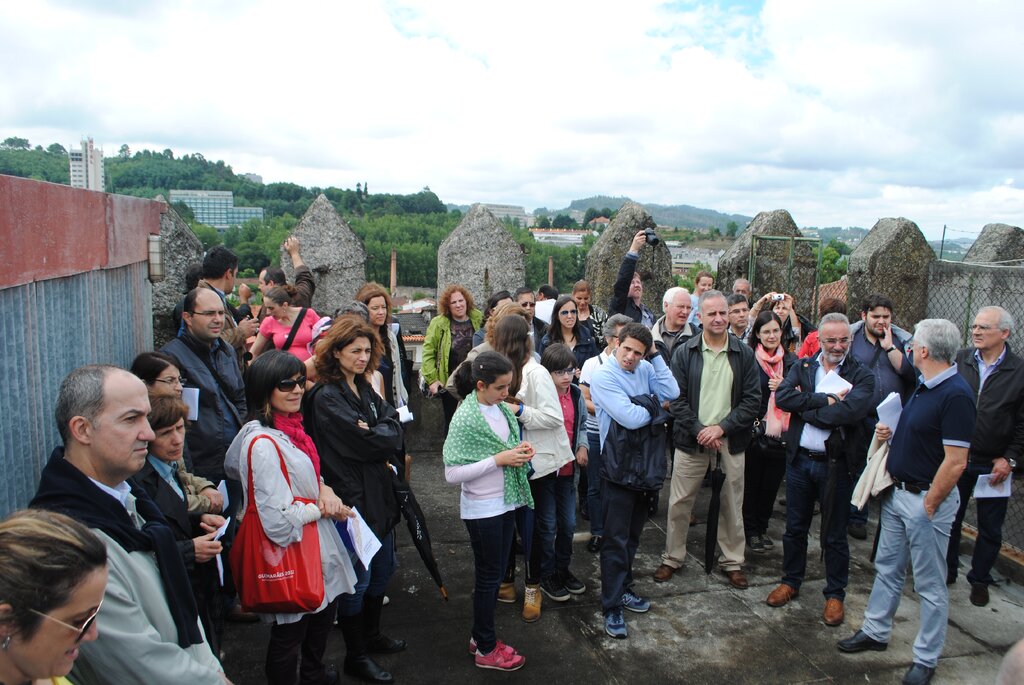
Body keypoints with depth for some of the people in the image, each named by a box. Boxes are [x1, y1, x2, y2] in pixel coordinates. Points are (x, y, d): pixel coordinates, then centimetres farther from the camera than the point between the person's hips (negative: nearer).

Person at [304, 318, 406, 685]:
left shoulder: (364, 389, 10)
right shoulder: (327, 397, -17)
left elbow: (395, 427, 1)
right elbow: (364, 443, -22)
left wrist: (375, 435, -17)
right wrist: (385, 438, -6)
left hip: (379, 492, 9)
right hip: (352, 497, -9)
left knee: (383, 568, 21)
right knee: (358, 579, 5)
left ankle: (371, 634, 40)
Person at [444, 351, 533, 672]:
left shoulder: (501, 408, -1)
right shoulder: (466, 419, -21)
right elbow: (452, 473, -21)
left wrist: (519, 452, -8)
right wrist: (499, 459, -24)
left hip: (505, 503, 7)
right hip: (482, 509, -7)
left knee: (495, 573, 18)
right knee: (488, 576, 8)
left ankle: (482, 636, 37)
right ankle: (486, 650, 27)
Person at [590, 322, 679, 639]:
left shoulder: (646, 370, 4)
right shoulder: (604, 376, -15)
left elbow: (672, 393, -11)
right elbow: (630, 417, -24)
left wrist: (656, 356, -8)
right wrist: (656, 405, -7)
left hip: (645, 462, 6)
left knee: (633, 533, 18)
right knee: (616, 538, 0)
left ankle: (622, 588, 34)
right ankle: (612, 606, 11)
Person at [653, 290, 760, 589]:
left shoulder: (744, 354, 1)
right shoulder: (684, 353, -1)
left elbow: (753, 399, -2)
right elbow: (677, 398, -4)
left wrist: (722, 427, -12)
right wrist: (699, 430, -14)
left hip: (730, 441, 1)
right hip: (691, 439, -1)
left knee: (732, 505, 12)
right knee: (679, 503, 6)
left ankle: (732, 561, 29)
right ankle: (672, 557, 24)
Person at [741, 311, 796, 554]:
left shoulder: (790, 360, 6)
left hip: (781, 432, 4)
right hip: (754, 431, -4)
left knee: (771, 484, 13)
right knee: (752, 482, 8)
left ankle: (762, 528, 30)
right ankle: (750, 530, 22)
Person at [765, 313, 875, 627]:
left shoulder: (862, 376, -6)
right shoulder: (803, 367, 4)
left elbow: (848, 411, -24)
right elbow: (782, 396, -14)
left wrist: (805, 406, -15)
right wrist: (825, 399, -20)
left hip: (837, 464, -3)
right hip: (799, 459, 3)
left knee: (834, 535, 11)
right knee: (795, 527, 17)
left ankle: (835, 594, 28)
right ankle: (791, 581, 35)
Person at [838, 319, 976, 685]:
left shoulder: (956, 395, -22)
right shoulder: (925, 386, 6)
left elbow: (955, 462, -23)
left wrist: (928, 505, -18)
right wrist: (893, 432, 2)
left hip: (927, 499, -9)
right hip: (899, 492, 9)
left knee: (930, 585, 7)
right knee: (887, 569, 20)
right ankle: (875, 632, 36)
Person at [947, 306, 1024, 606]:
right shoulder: (959, 361, -3)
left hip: (993, 465, -1)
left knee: (990, 528, 12)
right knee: (949, 519, 13)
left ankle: (980, 579, 30)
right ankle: (946, 571, 30)